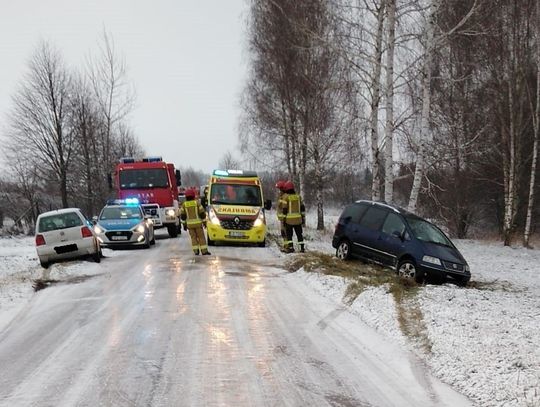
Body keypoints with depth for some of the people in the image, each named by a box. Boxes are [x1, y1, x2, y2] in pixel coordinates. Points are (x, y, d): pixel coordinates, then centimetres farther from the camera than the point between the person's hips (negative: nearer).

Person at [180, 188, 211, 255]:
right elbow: (202, 213, -5)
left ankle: (196, 251, 5)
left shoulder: (184, 204, 2)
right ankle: (204, 251, 1)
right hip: (198, 223, -2)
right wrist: (204, 221, 4)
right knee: (201, 237, 4)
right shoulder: (197, 202, -5)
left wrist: (184, 224, 11)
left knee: (193, 237, 10)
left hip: (189, 224, 2)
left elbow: (182, 216, 4)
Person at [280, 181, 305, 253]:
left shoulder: (285, 197, -7)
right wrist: (303, 217, 15)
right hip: (298, 219, 4)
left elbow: (284, 209, -9)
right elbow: (302, 208, 9)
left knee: (289, 234, 6)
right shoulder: (298, 196, 7)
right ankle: (302, 247, 10)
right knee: (299, 234, 11)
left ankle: (291, 247, -3)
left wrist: (284, 218, -3)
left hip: (289, 219, -4)